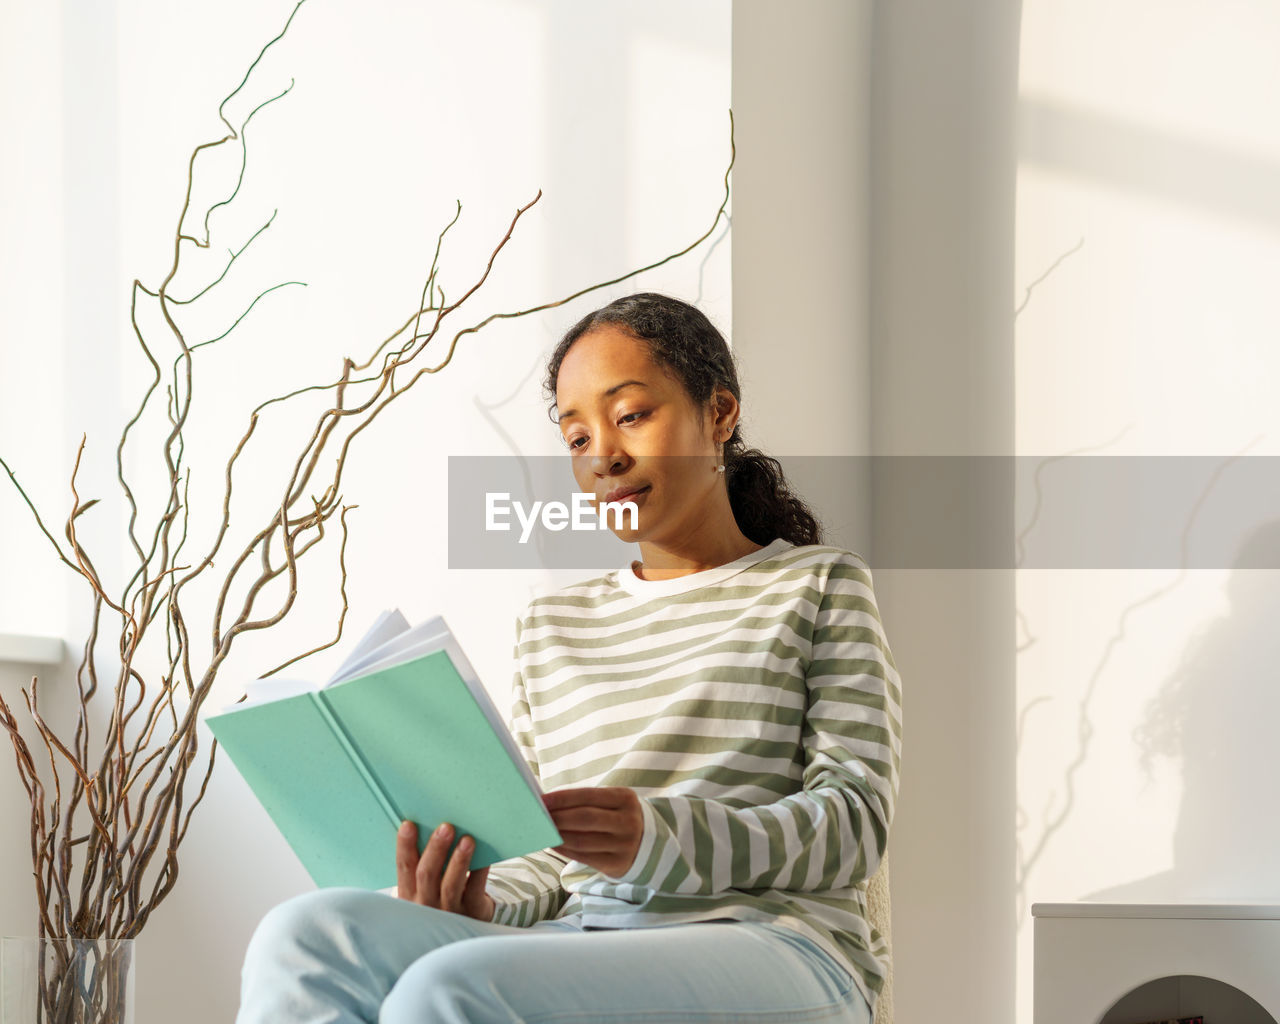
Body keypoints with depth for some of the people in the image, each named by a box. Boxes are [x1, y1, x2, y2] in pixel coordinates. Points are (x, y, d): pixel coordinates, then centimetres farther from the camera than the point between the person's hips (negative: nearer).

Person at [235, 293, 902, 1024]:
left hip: (777, 945, -4)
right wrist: (483, 905, -9)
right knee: (308, 936, -27)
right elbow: (552, 854, 18)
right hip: (583, 946, 4)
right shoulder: (552, 627, 27)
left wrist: (661, 836, -17)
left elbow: (855, 817, 1)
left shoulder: (818, 586, 15)